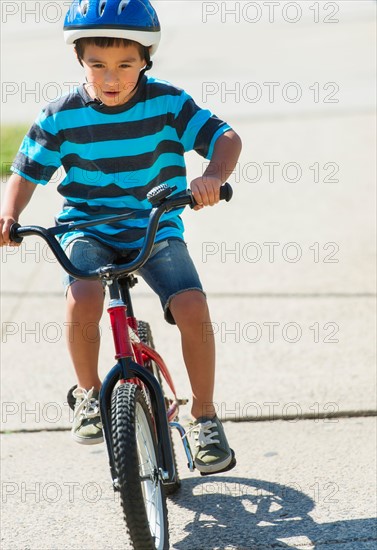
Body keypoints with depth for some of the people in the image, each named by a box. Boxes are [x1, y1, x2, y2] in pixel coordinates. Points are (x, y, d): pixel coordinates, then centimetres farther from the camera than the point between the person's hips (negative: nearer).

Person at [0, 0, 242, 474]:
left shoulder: (168, 103, -7)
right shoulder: (61, 117, -5)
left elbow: (225, 137, -11)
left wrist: (213, 176, -33)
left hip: (156, 229, 0)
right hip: (88, 229, 0)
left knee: (192, 309, -23)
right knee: (83, 300, -31)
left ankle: (204, 416, 0)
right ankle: (88, 392, -1)